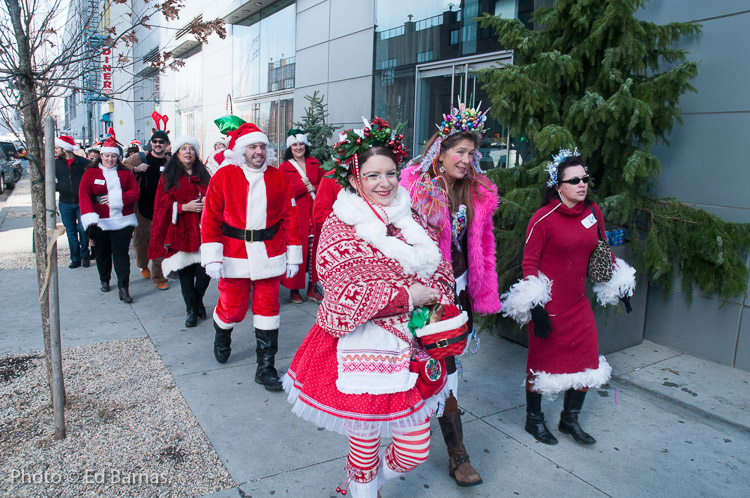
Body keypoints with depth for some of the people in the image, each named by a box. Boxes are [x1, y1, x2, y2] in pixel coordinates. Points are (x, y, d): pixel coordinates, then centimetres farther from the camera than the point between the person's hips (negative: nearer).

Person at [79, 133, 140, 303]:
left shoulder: (125, 173, 6)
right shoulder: (91, 173, 2)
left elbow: (135, 192, -1)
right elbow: (84, 195, -7)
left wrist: (116, 198, -15)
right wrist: (90, 216, -19)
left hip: (122, 221, 0)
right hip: (100, 222, 1)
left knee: (121, 254, -4)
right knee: (102, 253, 14)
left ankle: (124, 288, -5)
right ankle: (105, 281, 35)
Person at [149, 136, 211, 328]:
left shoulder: (204, 175, 13)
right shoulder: (169, 177, 7)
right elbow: (162, 204, 2)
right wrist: (184, 207, -11)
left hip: (202, 230, 1)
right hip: (180, 230, -1)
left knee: (205, 270, -9)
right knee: (186, 272, 1)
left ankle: (198, 301, 18)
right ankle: (191, 310, 15)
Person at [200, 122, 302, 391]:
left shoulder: (278, 178, 4)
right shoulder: (223, 176, -2)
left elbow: (290, 217, 5)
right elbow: (210, 218, -3)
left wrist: (293, 256, 3)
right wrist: (212, 257, -10)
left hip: (270, 255, 2)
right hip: (235, 255, -1)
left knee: (267, 308, 5)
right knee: (232, 308, 6)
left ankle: (265, 367, 16)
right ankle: (221, 336, 43)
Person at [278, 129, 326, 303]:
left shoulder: (315, 163, 13)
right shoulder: (284, 167, 3)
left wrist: (314, 188, -7)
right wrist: (302, 185, -12)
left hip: (314, 213, 3)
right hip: (295, 214, -3)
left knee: (314, 249, 3)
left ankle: (312, 289, 15)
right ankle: (294, 290, 10)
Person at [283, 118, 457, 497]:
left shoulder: (411, 221, 8)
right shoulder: (338, 227, -8)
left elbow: (440, 273, 15)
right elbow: (342, 294, -15)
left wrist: (435, 302, -6)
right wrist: (405, 295, -15)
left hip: (412, 350, 5)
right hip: (363, 352, -5)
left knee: (415, 452, 13)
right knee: (365, 450, 10)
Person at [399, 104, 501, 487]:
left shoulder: (479, 193, 7)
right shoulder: (415, 186, -10)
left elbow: (483, 243, 12)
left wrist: (484, 292, 10)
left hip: (459, 286, 5)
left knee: (445, 356, 11)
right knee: (444, 360, -2)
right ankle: (457, 451, 12)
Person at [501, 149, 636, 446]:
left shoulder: (593, 212, 4)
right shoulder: (543, 219, -15)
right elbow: (529, 263, -14)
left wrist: (619, 284, 22)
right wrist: (535, 306, -19)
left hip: (578, 302, 6)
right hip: (548, 304, -6)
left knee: (587, 363, 11)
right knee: (542, 363, 8)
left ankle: (570, 419, 32)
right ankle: (534, 420, 29)